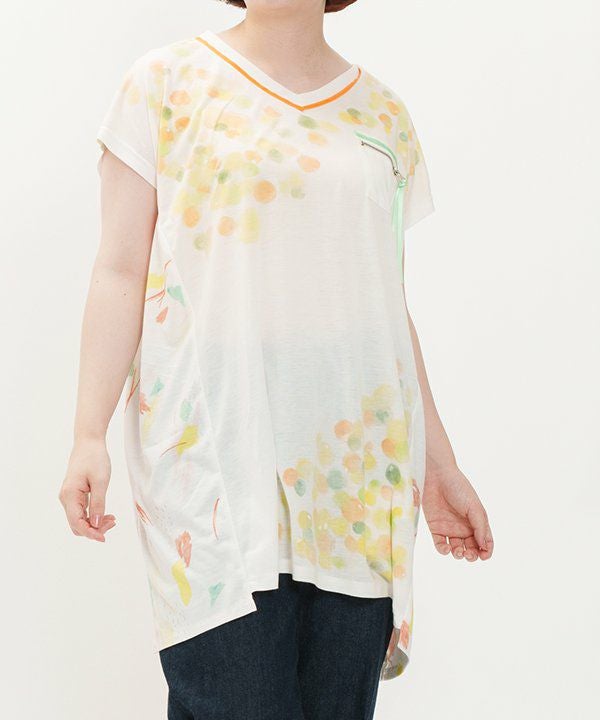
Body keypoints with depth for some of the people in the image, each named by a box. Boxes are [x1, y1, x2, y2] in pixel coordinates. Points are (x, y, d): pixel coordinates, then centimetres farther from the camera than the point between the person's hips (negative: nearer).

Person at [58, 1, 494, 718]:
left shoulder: (382, 113, 13)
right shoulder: (167, 82, 5)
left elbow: (387, 305, 15)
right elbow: (121, 271, 1)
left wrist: (437, 463, 15)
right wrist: (90, 436, -9)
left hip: (359, 460, 3)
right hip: (215, 445, -3)